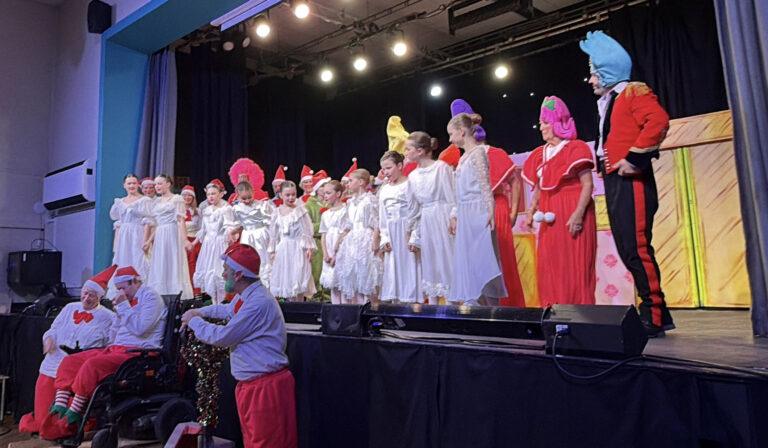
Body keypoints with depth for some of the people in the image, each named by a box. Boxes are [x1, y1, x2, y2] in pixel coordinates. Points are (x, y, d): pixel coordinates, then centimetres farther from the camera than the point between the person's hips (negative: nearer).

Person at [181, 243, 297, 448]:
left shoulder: (259, 302, -24)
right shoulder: (243, 297, 9)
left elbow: (221, 337, -18)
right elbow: (228, 309, 33)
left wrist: (193, 321, -2)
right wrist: (200, 312, 19)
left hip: (266, 387, -10)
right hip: (248, 385, 10)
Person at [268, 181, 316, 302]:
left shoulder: (300, 210, -4)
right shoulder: (277, 212, 4)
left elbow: (307, 231, -5)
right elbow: (274, 233, 8)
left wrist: (309, 247, -9)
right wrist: (272, 250, 8)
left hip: (298, 248, -3)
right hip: (283, 249, 3)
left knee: (299, 277, -1)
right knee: (285, 278, 7)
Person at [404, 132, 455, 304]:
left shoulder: (441, 167, -8)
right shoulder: (412, 176, 9)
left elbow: (452, 197, -9)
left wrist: (453, 221, -14)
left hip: (443, 219, -6)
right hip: (425, 223, 6)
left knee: (446, 260, -3)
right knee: (430, 263, 9)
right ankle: (433, 303, 17)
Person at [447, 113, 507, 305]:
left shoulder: (478, 151, -5)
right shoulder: (463, 158, 19)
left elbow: (485, 184, -13)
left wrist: (490, 211, -19)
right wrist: (454, 215, 17)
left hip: (477, 212, -9)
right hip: (465, 215, 9)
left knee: (481, 260, -8)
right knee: (467, 262, 7)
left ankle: (492, 307, -3)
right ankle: (472, 301, 11)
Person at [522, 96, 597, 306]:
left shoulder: (576, 148, -4)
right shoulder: (540, 154, 14)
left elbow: (587, 185, -10)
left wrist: (578, 214, -21)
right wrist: (531, 212, 3)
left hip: (571, 215, -6)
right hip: (549, 218, 6)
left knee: (574, 266, -4)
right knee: (549, 267, 5)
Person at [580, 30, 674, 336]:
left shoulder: (634, 92, -4)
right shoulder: (608, 102, 23)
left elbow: (659, 121, -21)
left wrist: (634, 157, -22)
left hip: (630, 182, -10)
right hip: (614, 184, 10)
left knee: (637, 248, -12)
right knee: (628, 251, 8)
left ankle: (653, 318, -4)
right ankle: (656, 314, 16)